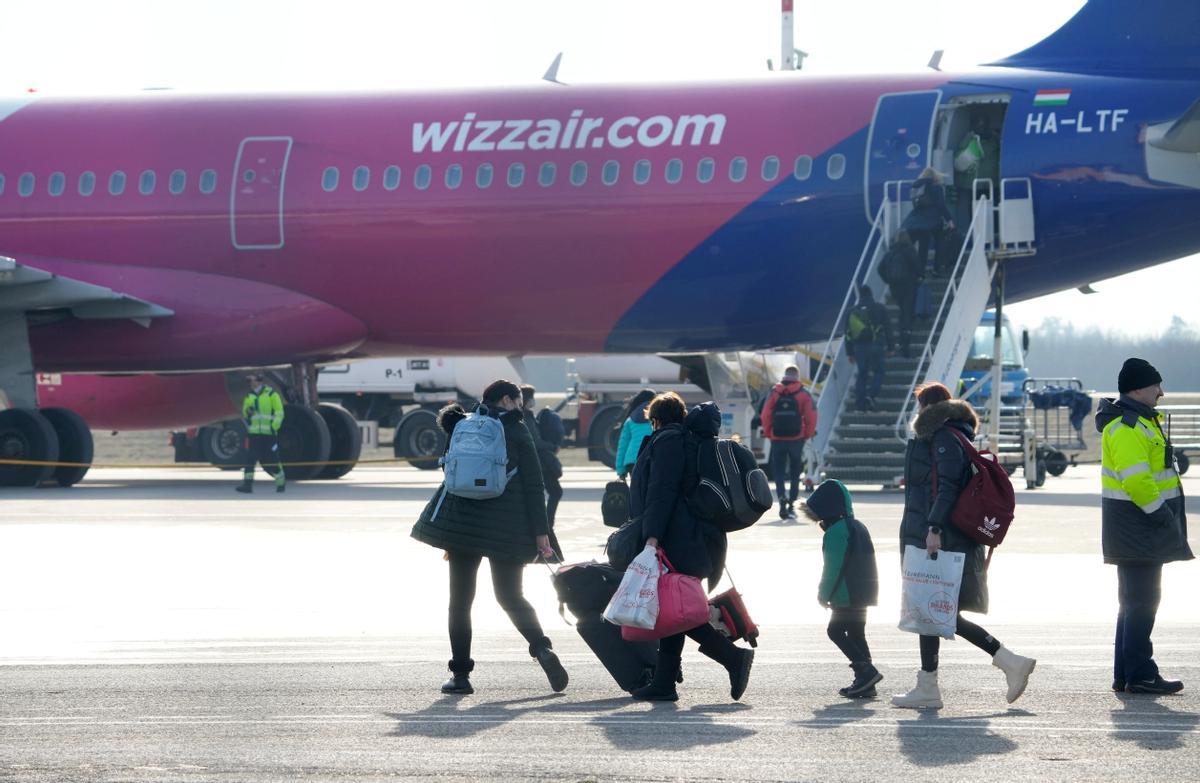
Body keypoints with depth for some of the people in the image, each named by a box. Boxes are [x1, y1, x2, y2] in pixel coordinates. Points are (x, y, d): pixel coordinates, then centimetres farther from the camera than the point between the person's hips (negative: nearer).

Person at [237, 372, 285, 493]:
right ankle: (247, 484, -9)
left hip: (269, 434, -4)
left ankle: (281, 482, 22)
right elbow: (245, 414, 21)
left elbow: (279, 413, -3)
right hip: (254, 433, 4)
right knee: (250, 459, -7)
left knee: (273, 460, 4)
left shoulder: (272, 394, -2)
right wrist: (247, 411, -3)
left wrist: (274, 427, -12)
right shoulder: (249, 396, 13)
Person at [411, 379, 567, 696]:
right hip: (506, 526, -1)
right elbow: (533, 485, -4)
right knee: (510, 596, 9)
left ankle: (460, 673, 2)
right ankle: (542, 648, -15)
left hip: (462, 523, 1)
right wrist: (541, 532, -3)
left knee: (460, 599, 7)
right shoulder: (517, 432, 1)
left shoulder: (463, 427, 9)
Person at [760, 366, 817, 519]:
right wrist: (807, 435, 6)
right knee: (795, 473, 12)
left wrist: (768, 434, 8)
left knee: (779, 472, 5)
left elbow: (765, 415, -3)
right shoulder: (803, 394, 0)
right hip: (796, 439, 0)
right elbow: (811, 416, -6)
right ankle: (792, 504, 10)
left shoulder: (774, 393, 2)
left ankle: (782, 496, -20)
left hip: (777, 439, 0)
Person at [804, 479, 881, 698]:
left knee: (836, 631, -4)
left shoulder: (836, 531, -14)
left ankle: (866, 671, -16)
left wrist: (823, 594, -7)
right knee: (856, 633, 12)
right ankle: (864, 683, 9)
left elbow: (833, 568, -16)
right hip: (864, 594, 9)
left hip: (846, 595, -9)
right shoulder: (858, 527, 16)